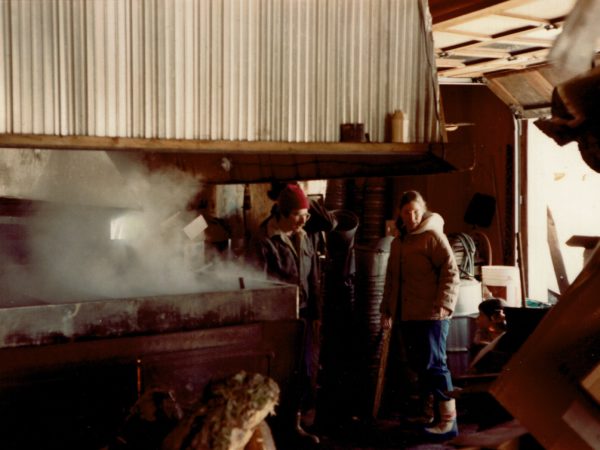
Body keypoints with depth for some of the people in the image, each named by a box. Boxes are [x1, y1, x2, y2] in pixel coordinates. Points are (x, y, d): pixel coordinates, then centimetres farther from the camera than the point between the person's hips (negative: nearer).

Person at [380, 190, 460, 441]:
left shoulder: (433, 236, -6)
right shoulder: (398, 243, 18)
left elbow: (451, 272, -13)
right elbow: (391, 279, 24)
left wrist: (444, 304, -21)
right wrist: (386, 310, 20)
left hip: (430, 314, -7)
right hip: (406, 315, 7)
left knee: (433, 364, -8)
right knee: (418, 365, 11)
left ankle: (448, 420, -3)